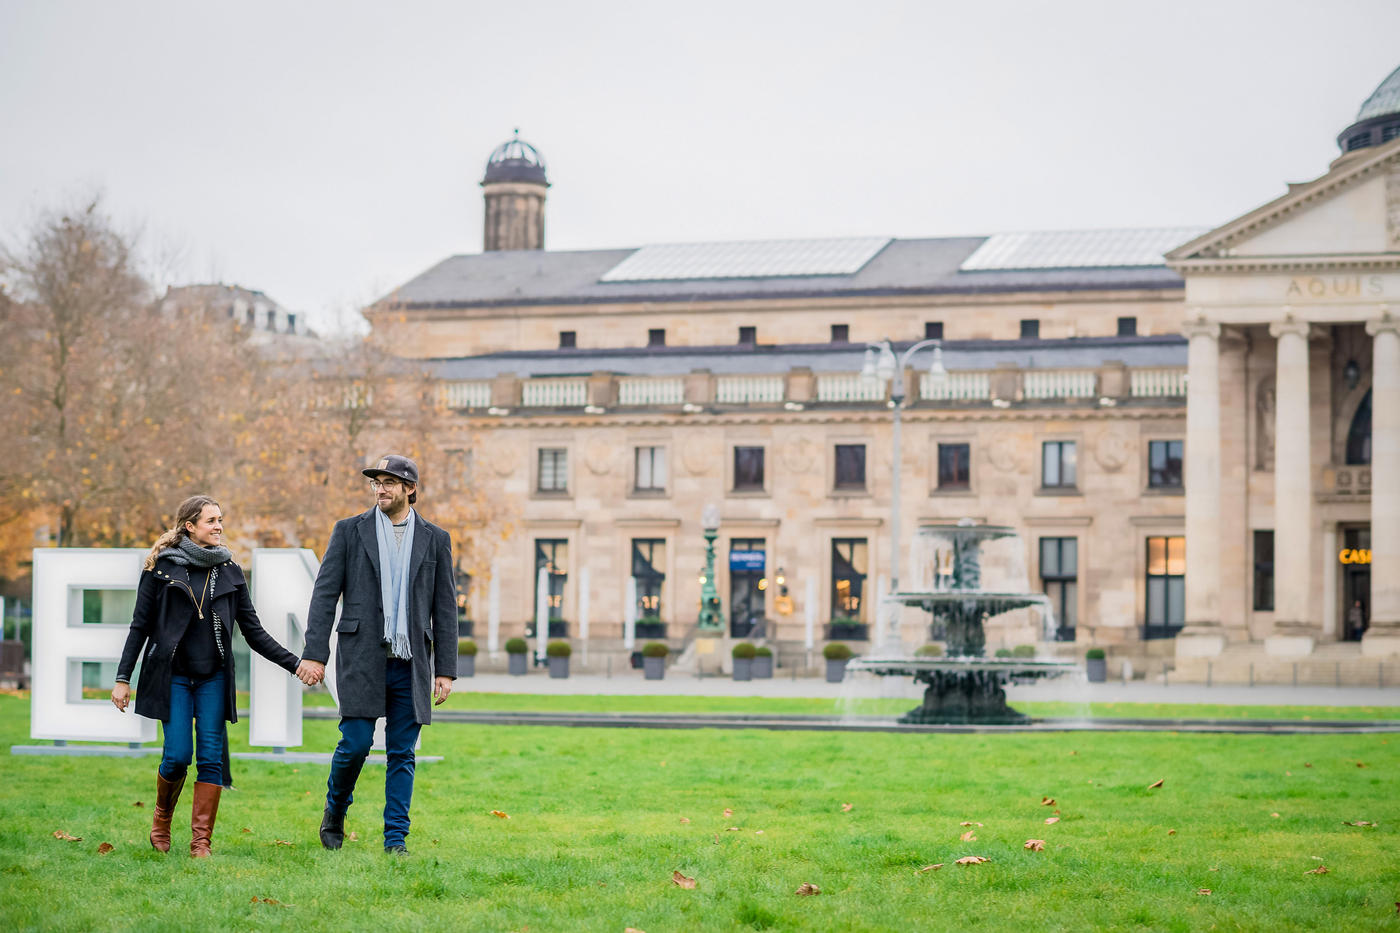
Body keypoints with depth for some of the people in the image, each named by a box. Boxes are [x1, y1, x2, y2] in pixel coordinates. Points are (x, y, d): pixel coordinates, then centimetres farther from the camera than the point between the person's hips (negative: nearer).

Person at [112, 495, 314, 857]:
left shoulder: (229, 571, 8)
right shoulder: (161, 566, -1)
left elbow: (253, 630, 9)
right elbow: (140, 626, 2)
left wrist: (295, 664, 1)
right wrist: (123, 678, -2)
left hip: (214, 677, 3)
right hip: (172, 675, -3)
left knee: (211, 756, -5)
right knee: (178, 755, -9)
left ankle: (201, 841, 0)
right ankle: (162, 817, 20)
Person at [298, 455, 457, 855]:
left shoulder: (435, 539, 8)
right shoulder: (349, 530, 5)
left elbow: (445, 608, 8)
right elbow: (325, 593, 2)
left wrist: (445, 670, 2)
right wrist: (314, 653, -7)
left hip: (411, 664, 2)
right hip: (361, 658, -1)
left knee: (402, 754, 2)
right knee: (356, 744, -6)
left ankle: (396, 837, 8)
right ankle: (335, 811, 20)